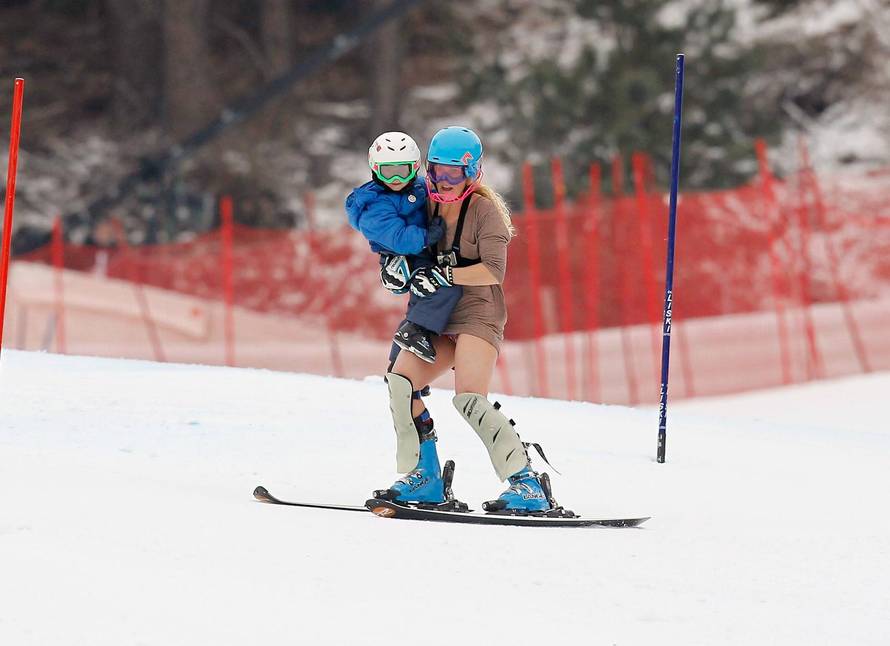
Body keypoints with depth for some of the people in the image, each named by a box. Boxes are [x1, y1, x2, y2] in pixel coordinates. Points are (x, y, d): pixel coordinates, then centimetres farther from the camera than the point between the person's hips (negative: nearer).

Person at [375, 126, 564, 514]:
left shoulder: (484, 208, -7)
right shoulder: (430, 205, 13)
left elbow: (494, 270, -15)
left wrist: (445, 275, -23)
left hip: (478, 312, -7)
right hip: (440, 319, 7)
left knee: (469, 398, -23)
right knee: (399, 380, -10)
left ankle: (528, 484, -23)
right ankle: (424, 478, -4)